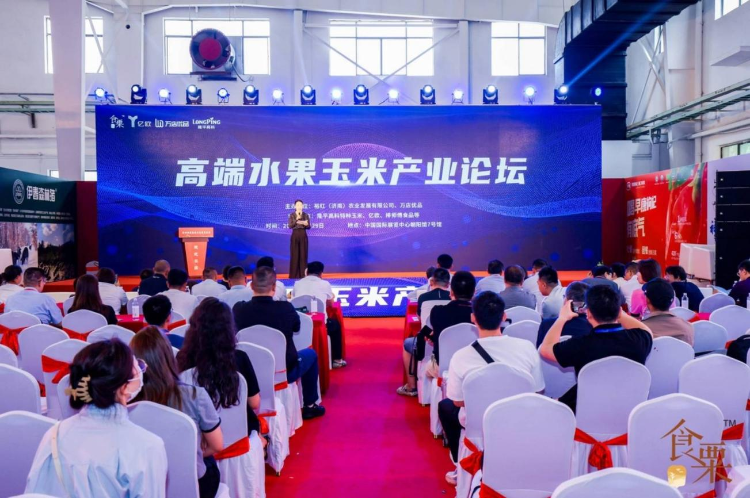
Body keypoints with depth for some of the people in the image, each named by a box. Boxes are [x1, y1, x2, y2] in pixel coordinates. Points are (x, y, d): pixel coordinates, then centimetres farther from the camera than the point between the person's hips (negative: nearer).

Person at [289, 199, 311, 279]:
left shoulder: (306, 215, 5)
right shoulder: (292, 215, 2)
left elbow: (309, 227, 2)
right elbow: (290, 226, -9)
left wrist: (305, 224, -20)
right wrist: (296, 219, -18)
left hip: (303, 236, 1)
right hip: (295, 235, -1)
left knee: (303, 254, 1)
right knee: (294, 255, -1)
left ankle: (303, 274, 6)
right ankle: (294, 274, 4)